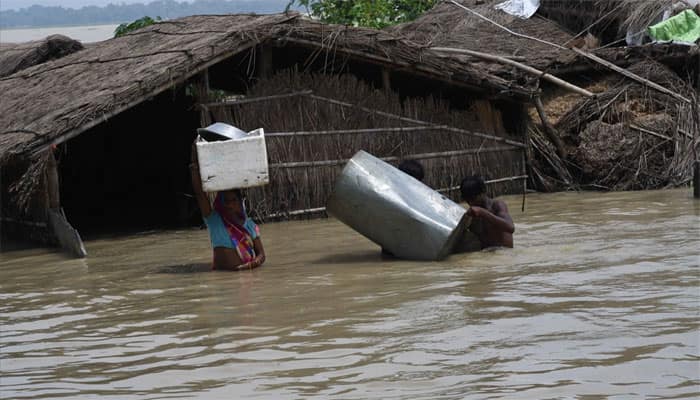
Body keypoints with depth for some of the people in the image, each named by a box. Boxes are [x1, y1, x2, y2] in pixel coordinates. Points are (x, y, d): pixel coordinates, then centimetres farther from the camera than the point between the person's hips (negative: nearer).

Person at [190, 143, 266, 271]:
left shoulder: (249, 225, 13)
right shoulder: (214, 221, 7)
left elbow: (261, 254, 12)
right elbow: (198, 190, 1)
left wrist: (254, 263, -13)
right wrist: (195, 158, -3)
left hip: (247, 273, 1)